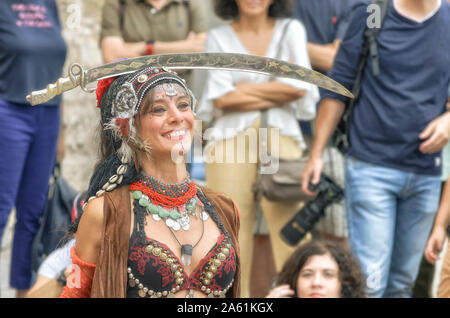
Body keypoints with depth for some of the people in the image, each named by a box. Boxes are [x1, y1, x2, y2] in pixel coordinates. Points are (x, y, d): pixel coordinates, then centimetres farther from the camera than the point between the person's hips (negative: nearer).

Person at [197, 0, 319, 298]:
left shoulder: (290, 30, 12)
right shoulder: (218, 37, 9)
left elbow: (301, 86, -2)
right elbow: (222, 98, -3)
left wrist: (246, 88, 0)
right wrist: (279, 94, -2)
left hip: (281, 138, 0)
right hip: (230, 139, 0)